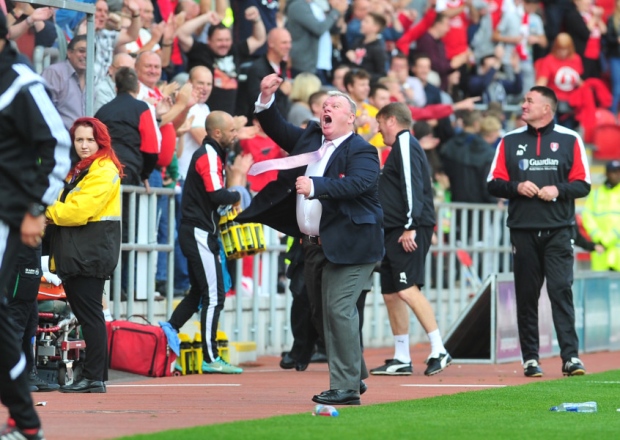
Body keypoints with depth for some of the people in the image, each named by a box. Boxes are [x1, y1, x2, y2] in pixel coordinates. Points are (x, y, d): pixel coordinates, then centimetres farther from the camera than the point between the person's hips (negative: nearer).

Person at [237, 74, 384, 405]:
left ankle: (345, 387, -12)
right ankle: (355, 376, 26)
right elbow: (277, 130, 20)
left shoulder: (361, 151, -10)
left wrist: (315, 186, -35)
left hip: (348, 245, -9)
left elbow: (358, 183, -26)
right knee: (322, 313, 13)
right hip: (314, 244, 9)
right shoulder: (309, 138, 14)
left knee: (338, 310, -15)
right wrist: (266, 99, 2)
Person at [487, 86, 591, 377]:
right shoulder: (510, 141, 11)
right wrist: (516, 187, -10)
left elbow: (583, 185, 4)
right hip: (523, 230, 2)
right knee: (526, 295, 3)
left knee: (561, 289, -10)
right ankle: (530, 358, 8)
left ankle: (571, 356, -12)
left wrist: (558, 190, -13)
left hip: (558, 230, -2)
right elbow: (493, 184, 9)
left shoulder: (570, 140, 6)